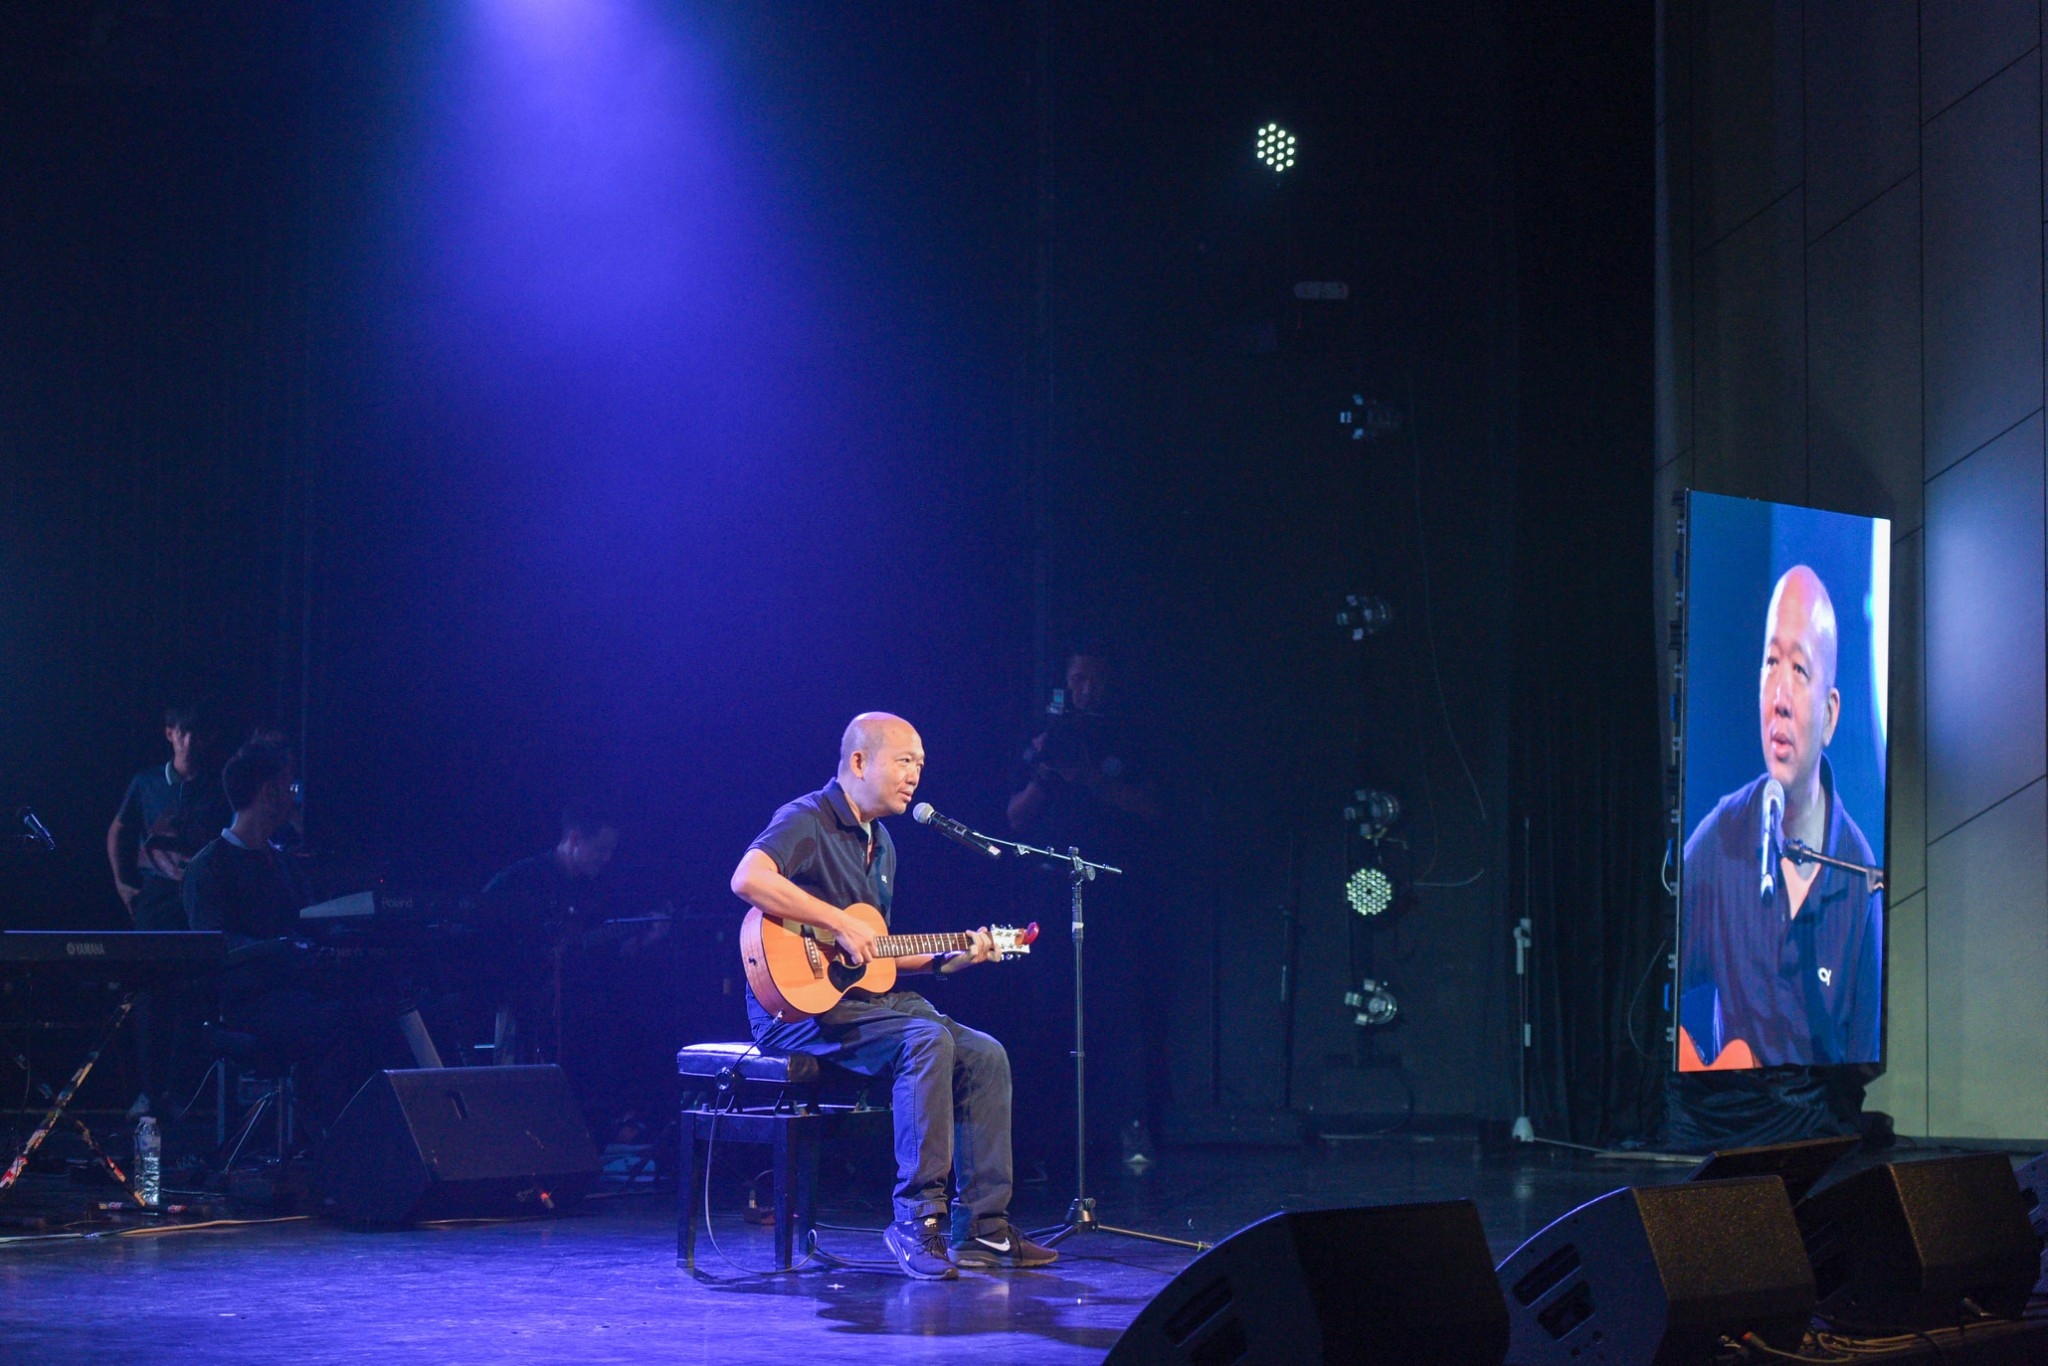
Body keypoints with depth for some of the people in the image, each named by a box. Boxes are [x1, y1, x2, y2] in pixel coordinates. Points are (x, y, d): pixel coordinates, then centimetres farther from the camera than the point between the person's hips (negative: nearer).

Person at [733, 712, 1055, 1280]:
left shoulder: (881, 845, 20)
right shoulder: (806, 821, -9)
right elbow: (748, 878, -30)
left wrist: (946, 958, 12)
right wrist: (841, 923, -29)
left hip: (864, 997, 9)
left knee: (984, 1054, -4)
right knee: (927, 1038, -30)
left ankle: (982, 1230, -4)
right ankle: (917, 1218, -27)